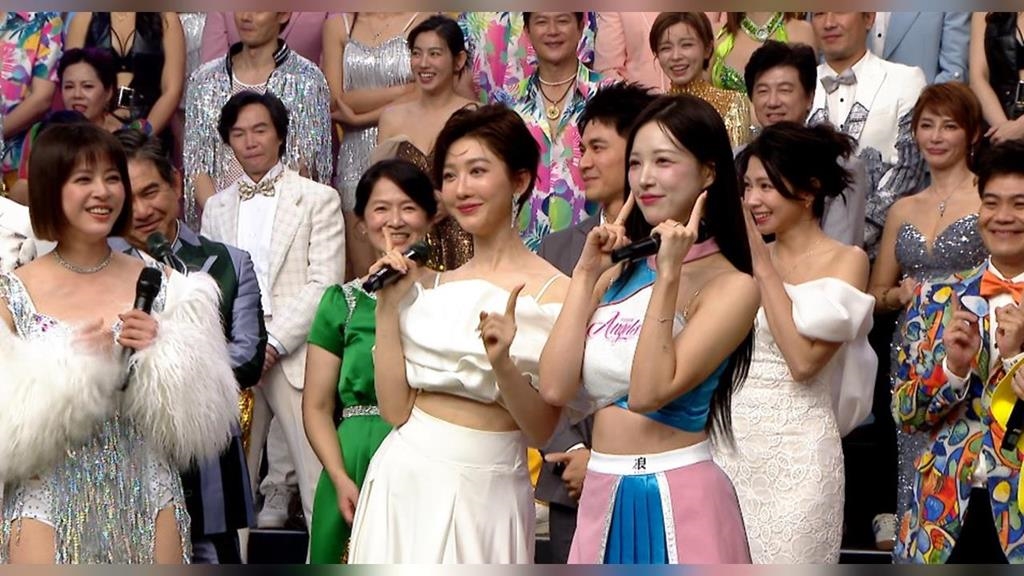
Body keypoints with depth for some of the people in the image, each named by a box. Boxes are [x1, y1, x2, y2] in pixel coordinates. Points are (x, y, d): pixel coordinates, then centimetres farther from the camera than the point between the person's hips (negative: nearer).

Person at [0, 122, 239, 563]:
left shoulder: (161, 285, 3)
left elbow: (203, 415, 4)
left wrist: (161, 352, -12)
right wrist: (70, 361, -16)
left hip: (148, 499, 2)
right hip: (49, 501, -2)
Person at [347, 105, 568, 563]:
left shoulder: (554, 292, -6)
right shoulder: (429, 285, 7)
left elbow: (541, 430, -8)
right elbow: (395, 409, 0)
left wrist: (502, 365, -25)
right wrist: (388, 307, -2)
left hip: (486, 493, -4)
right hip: (406, 479, 4)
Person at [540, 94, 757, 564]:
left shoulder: (730, 286, -8)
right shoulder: (617, 272, 7)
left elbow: (649, 392, -20)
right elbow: (555, 388, -4)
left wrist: (669, 275, -19)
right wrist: (585, 273, -2)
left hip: (677, 501, -5)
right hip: (603, 495, 5)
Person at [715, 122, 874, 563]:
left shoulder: (845, 261, -3)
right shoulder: (746, 258, 11)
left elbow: (804, 360, -16)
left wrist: (763, 266, -11)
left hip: (795, 448, -5)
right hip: (731, 442, 5)